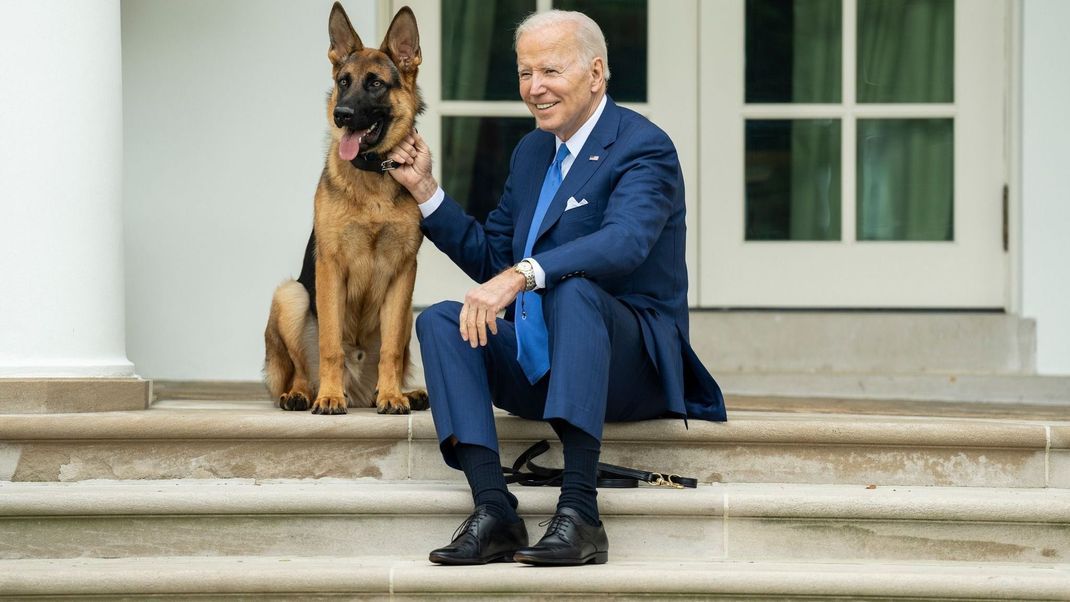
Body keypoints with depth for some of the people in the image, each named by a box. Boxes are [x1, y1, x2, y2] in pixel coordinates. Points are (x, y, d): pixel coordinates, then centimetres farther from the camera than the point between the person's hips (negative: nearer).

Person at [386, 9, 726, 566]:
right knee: (439, 321, -15)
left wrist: (521, 275, -41)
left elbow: (623, 243, -29)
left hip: (631, 363, -7)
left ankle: (579, 511, -44)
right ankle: (493, 510, -30)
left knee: (573, 288, -37)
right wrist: (424, 189, 11)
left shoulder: (644, 148, -9)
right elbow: (489, 257, 23)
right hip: (538, 364, 7)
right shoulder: (531, 152, 17)